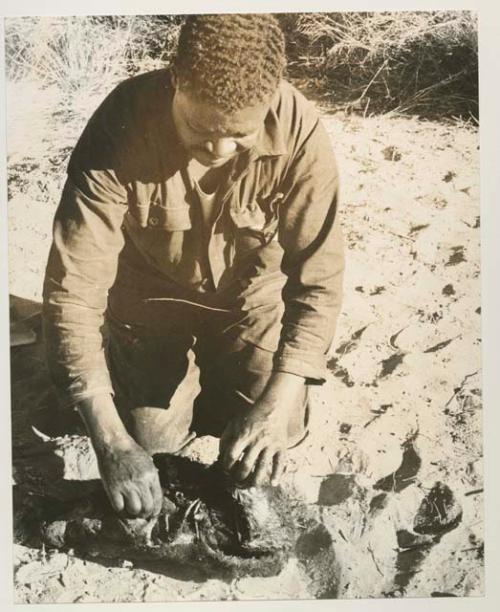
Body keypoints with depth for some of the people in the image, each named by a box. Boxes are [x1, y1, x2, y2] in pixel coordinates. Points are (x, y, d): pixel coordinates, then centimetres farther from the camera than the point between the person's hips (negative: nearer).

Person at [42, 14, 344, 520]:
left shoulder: (299, 131, -29)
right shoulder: (120, 127, -33)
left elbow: (318, 279, -25)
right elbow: (72, 287, -33)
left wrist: (277, 404, -35)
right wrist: (110, 440, -39)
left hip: (251, 296, 1)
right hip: (153, 297, 0)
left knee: (276, 436, -3)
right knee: (153, 436, -6)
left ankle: (213, 367, 27)